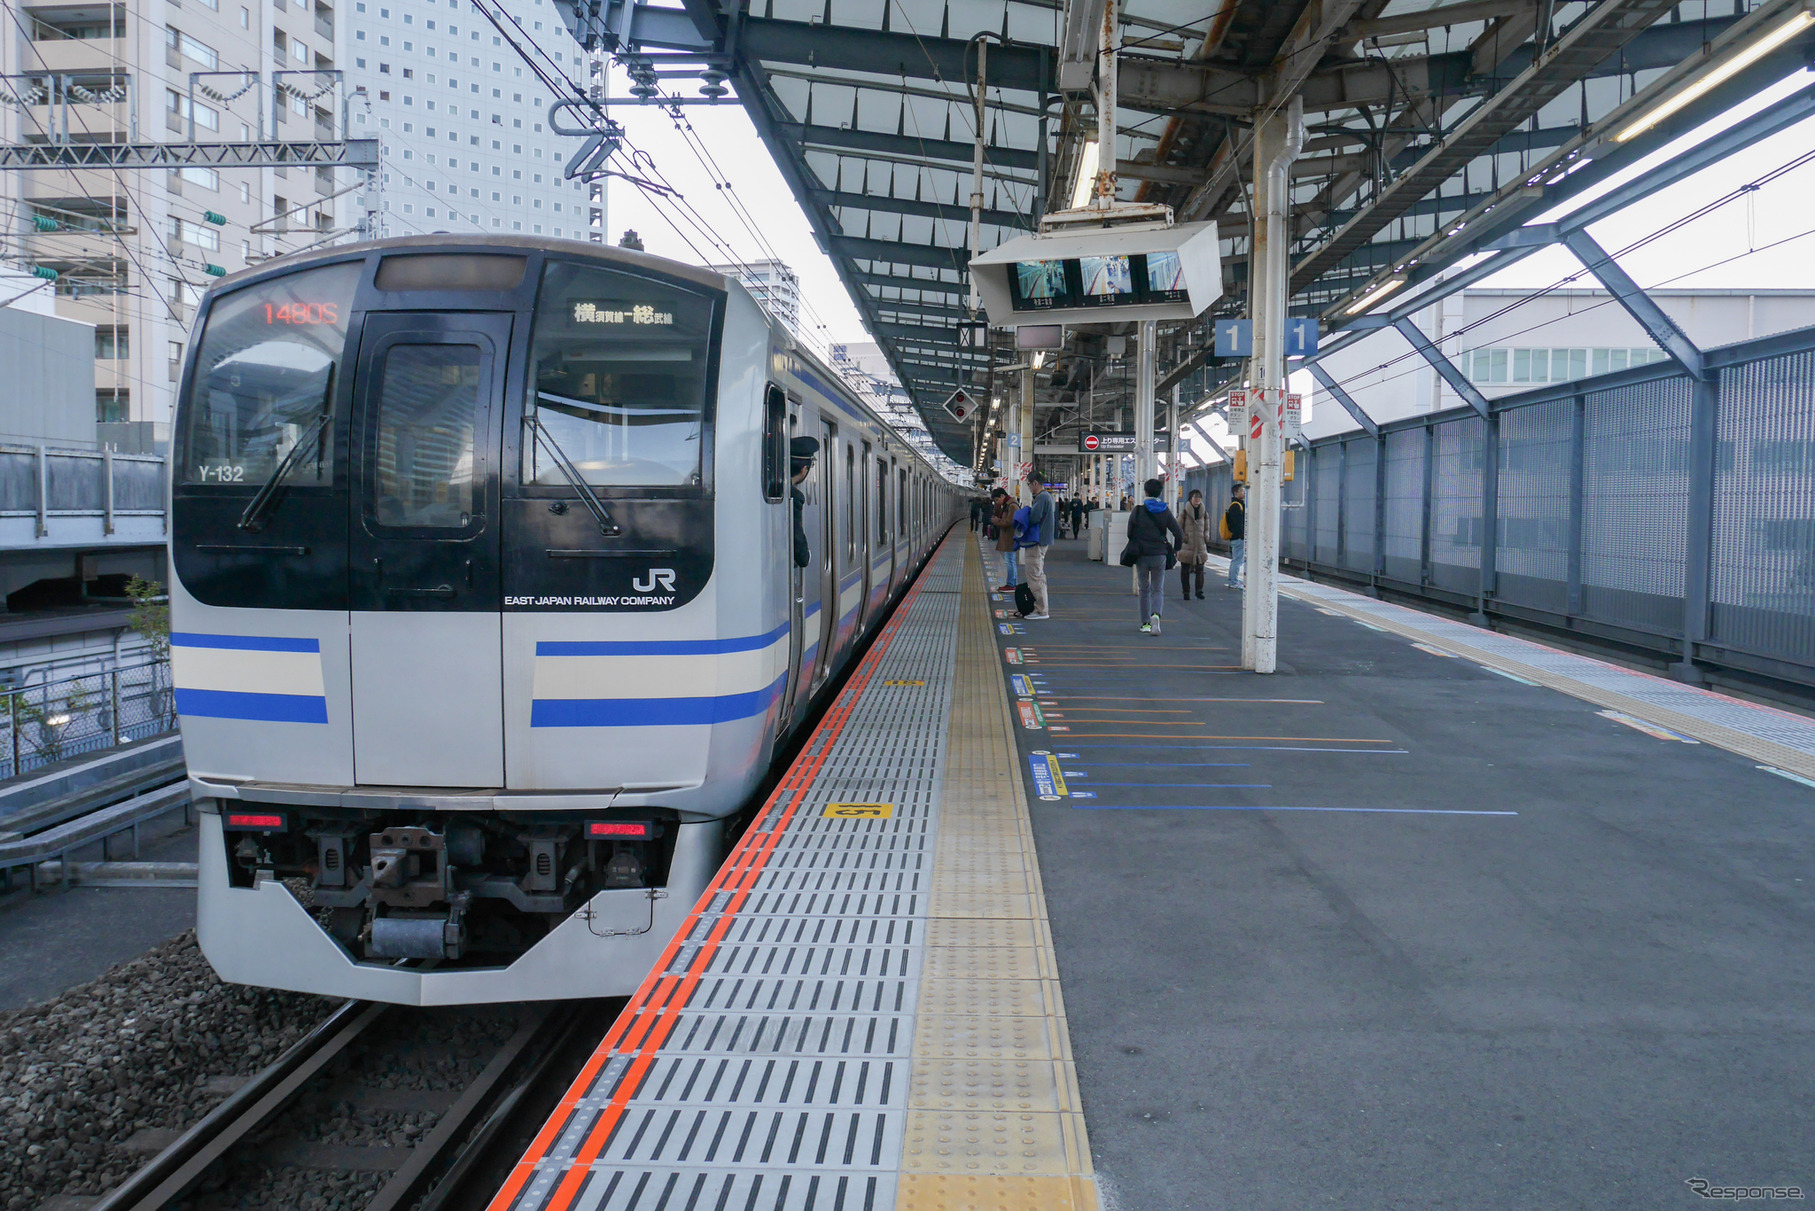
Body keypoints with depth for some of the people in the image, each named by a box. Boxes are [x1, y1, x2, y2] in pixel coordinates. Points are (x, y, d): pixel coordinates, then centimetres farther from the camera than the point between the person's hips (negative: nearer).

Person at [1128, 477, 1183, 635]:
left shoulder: (1138, 511, -5)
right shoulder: (1165, 511, -2)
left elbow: (1130, 533, 2)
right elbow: (1179, 534, -3)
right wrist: (1176, 549, 15)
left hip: (1141, 555, -1)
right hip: (1160, 555, 1)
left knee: (1144, 590, 12)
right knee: (1158, 589, 7)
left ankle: (1145, 623, 12)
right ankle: (1156, 614, -21)